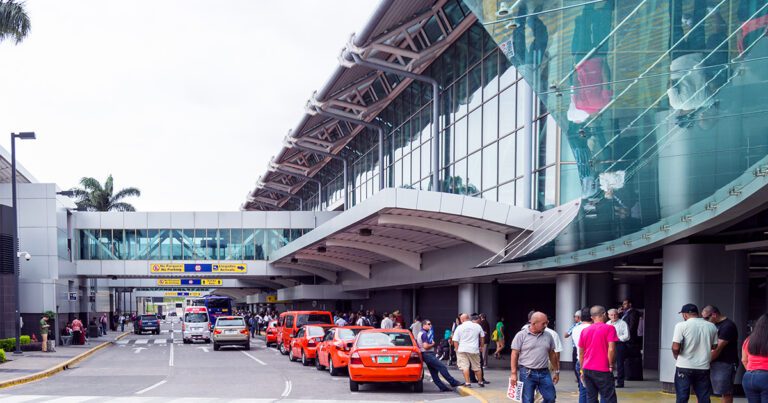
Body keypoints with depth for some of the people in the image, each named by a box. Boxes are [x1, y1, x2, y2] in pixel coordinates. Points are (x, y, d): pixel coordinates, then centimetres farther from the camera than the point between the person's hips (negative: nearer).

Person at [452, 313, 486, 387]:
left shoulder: (459, 327, -2)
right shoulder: (477, 326, 5)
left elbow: (455, 341, -2)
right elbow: (482, 337, 19)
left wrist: (457, 349, 9)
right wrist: (481, 346, 33)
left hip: (463, 350, -2)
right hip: (474, 350, 2)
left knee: (465, 367, -2)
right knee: (477, 367, 14)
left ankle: (467, 382, -8)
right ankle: (480, 382, 24)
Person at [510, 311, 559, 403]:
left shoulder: (548, 336, 8)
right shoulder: (521, 335, -4)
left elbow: (552, 354, 16)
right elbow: (514, 355, -4)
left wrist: (556, 371, 17)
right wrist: (514, 373, -9)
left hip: (544, 373, 4)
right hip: (527, 374, -4)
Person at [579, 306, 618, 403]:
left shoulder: (584, 330, 10)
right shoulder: (609, 328, -6)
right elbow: (611, 349, -15)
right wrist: (611, 365, -3)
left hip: (587, 369, 5)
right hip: (602, 370, -5)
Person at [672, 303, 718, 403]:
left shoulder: (682, 326, -8)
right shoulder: (711, 326, 6)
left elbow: (675, 348, -15)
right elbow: (714, 347, 10)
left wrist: (676, 356, 5)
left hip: (684, 367, -3)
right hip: (704, 368, 4)